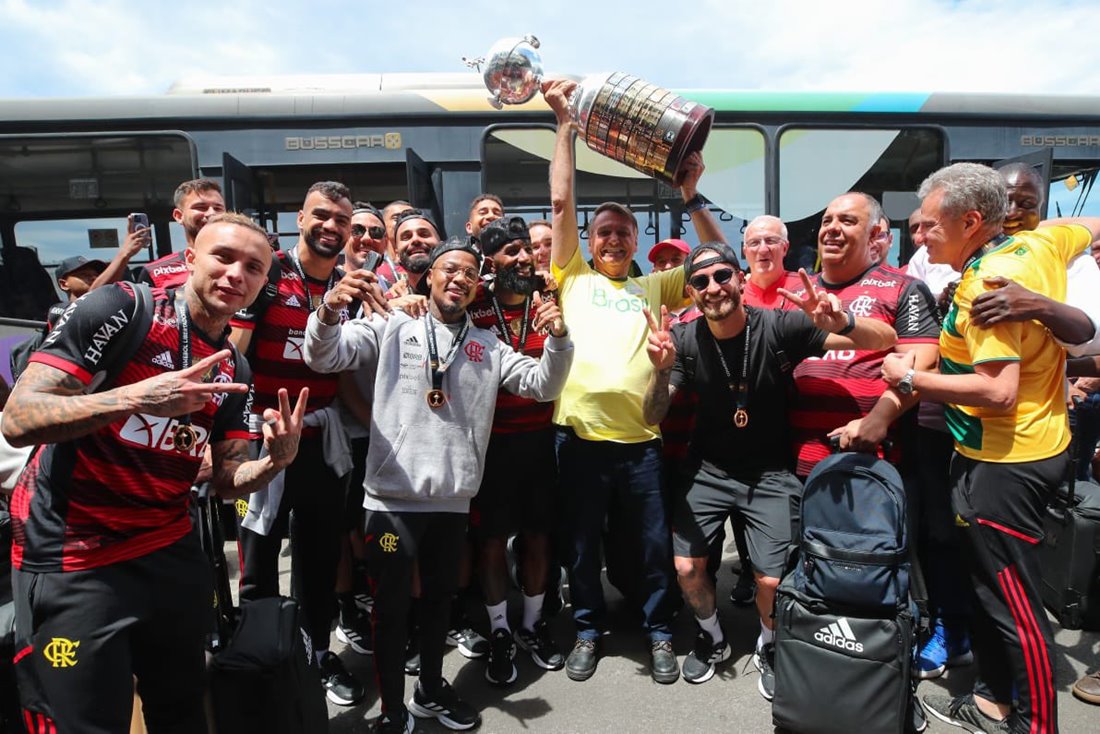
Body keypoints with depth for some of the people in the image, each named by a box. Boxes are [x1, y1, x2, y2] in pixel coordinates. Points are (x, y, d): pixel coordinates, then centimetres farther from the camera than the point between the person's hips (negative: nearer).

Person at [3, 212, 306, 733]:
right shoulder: (121, 309, -14)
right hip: (71, 564, -6)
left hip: (172, 554, 6)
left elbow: (226, 481, 5)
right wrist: (136, 398, -35)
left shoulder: (235, 372, 4)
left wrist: (275, 461, -17)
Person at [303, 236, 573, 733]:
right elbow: (323, 357, -10)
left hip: (453, 500, 4)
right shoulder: (391, 328, -1)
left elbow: (543, 385, 4)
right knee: (392, 607, 8)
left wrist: (558, 340, -15)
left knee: (438, 599, 20)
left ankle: (431, 691, 41)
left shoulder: (488, 346, 9)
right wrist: (329, 312, -31)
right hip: (393, 498, -3)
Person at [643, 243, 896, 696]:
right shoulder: (684, 340, -12)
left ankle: (769, 649, 28)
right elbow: (652, 417, -14)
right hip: (708, 469, 2)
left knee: (772, 580, -7)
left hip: (770, 471, -2)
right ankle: (712, 639, 32)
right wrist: (662, 369, -35)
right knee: (686, 567, -1)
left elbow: (885, 340, -19)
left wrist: (842, 323, -42)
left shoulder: (779, 326, -18)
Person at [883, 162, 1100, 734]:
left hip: (1005, 465, -10)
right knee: (986, 583, 20)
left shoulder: (987, 284, -23)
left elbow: (998, 392, -29)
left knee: (1015, 606, 2)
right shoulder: (1039, 244, 5)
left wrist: (912, 379, -21)